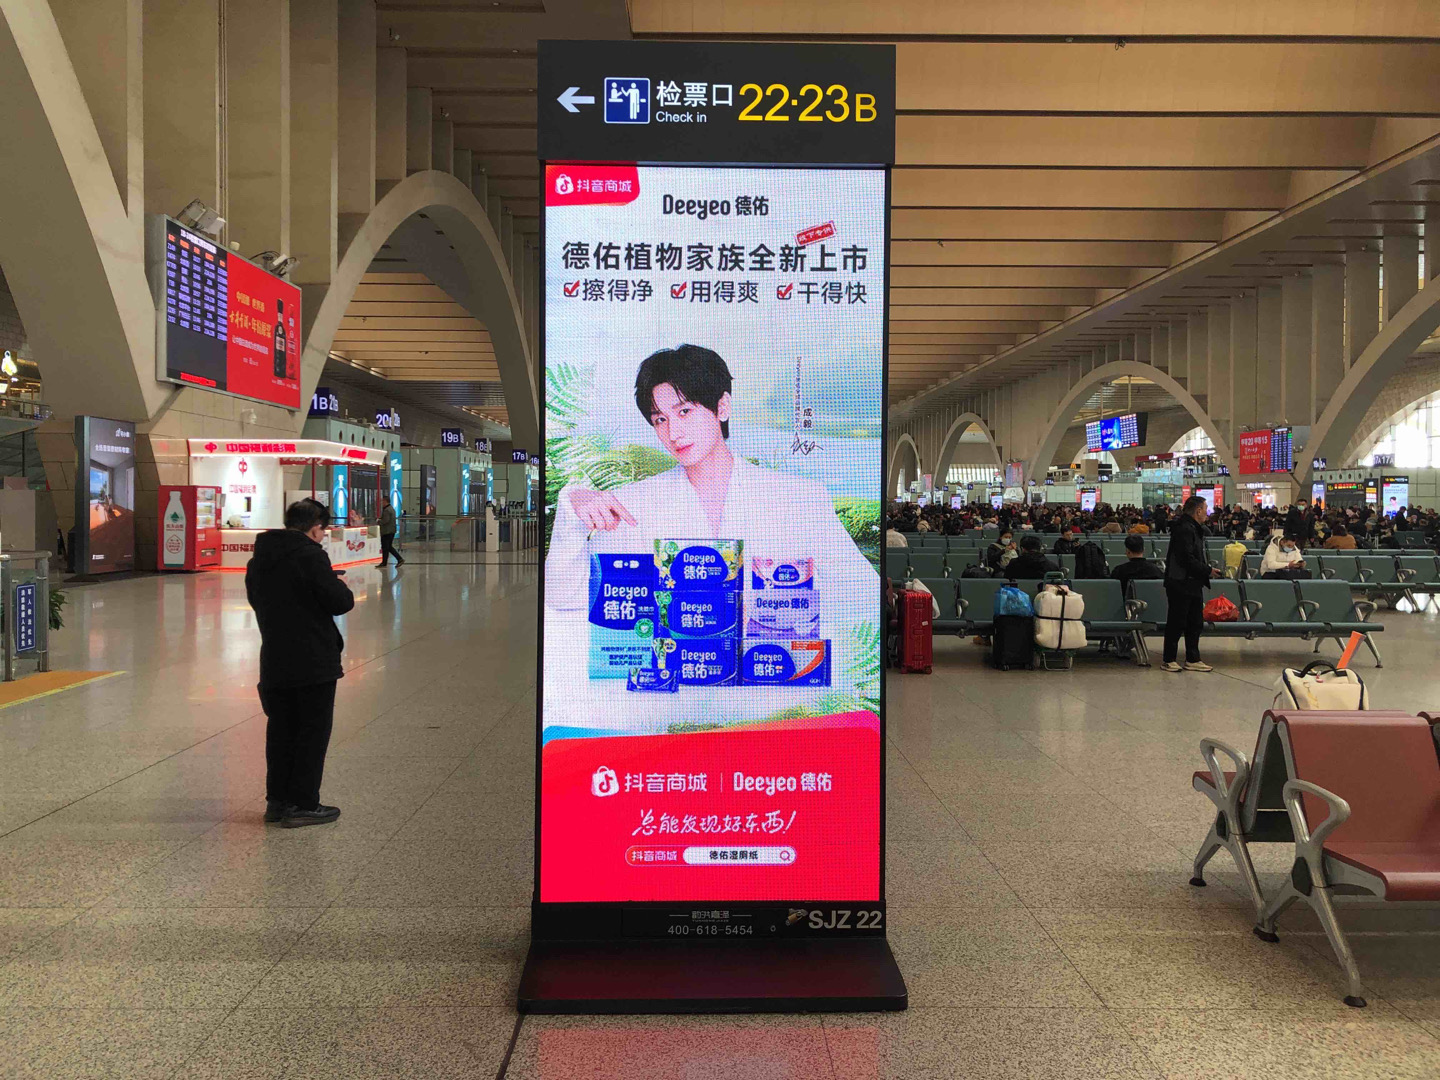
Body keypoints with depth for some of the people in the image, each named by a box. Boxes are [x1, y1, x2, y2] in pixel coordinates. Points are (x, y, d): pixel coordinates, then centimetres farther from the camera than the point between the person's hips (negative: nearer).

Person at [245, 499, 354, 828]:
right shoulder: (310, 555, -15)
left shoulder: (259, 558, 9)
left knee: (281, 729, 16)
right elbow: (340, 602, -17)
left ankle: (277, 800, 23)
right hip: (314, 661, -7)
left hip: (274, 661, 7)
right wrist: (339, 585, 4)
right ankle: (302, 805, 6)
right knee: (313, 732, 2)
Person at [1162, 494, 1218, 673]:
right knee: (1177, 623, -2)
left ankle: (1193, 660, 20)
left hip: (1193, 584, 11)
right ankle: (1168, 660, 7)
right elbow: (1187, 559, -24)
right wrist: (1208, 570, -16)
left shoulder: (1194, 529, 15)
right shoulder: (1184, 529, -18)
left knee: (1195, 622, 13)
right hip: (1181, 584, -10)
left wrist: (1208, 568, 8)